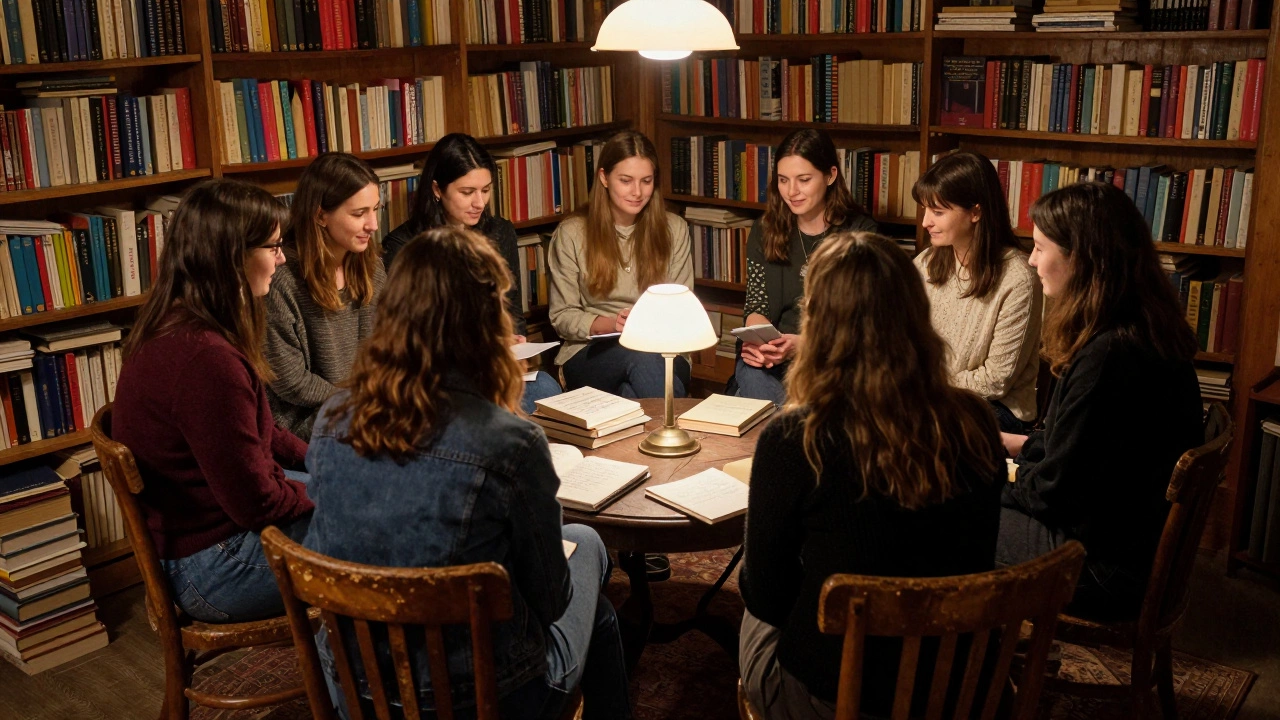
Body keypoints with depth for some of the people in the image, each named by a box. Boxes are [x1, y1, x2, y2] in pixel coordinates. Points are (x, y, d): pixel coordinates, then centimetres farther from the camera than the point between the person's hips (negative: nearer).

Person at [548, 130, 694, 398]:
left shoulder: (674, 229, 9)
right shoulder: (571, 233, 2)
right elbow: (562, 316, 2)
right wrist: (609, 324, -16)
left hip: (662, 351, 1)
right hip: (591, 355, -1)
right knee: (637, 351, -36)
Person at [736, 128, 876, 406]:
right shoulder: (764, 231, 11)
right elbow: (758, 307, 9)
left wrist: (803, 344, -21)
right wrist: (756, 341, -14)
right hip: (772, 359, 3)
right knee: (750, 371, -32)